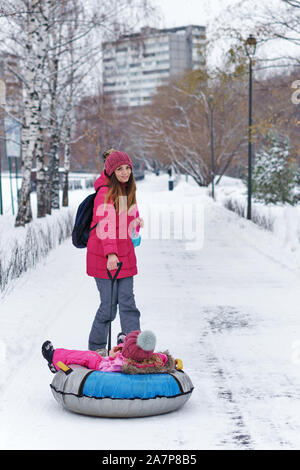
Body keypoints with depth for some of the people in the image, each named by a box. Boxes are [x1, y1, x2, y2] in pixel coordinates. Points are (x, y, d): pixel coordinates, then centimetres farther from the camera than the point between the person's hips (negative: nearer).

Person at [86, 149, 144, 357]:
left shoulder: (128, 190, 12)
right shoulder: (105, 193, -12)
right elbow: (105, 226, -21)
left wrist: (137, 222, -1)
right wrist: (110, 254, -32)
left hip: (125, 255, 6)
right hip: (103, 258, -6)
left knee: (127, 302, 1)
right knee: (109, 304, -3)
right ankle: (96, 347, 15)